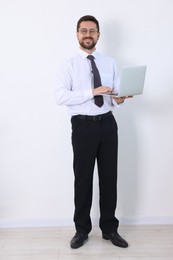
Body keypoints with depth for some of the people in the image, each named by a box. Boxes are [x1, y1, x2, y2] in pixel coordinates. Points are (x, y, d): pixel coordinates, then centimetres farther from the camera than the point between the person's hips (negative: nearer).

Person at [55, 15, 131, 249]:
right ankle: (82, 230, 25)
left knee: (109, 177, 9)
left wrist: (118, 99, -16)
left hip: (107, 123, 3)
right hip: (83, 125, -3)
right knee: (83, 178, 6)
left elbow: (115, 95, 8)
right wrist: (92, 92, -22)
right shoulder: (69, 65, 0)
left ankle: (109, 229, 26)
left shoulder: (110, 63, 10)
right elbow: (60, 97, -13)